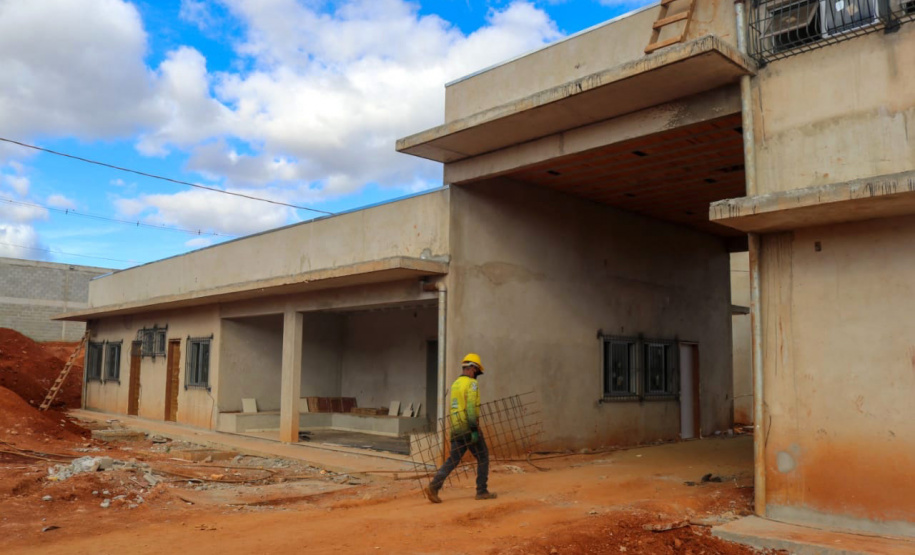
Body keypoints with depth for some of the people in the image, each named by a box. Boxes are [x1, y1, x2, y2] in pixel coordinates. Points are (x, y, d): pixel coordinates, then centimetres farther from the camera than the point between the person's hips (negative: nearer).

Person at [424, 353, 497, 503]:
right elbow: (471, 407, -20)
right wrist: (474, 429, -21)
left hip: (456, 429, 8)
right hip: (468, 428, -7)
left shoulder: (455, 384, 17)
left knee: (453, 460, 6)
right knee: (483, 458, 8)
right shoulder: (471, 383, -10)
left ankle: (433, 486, -7)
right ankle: (482, 491, 11)